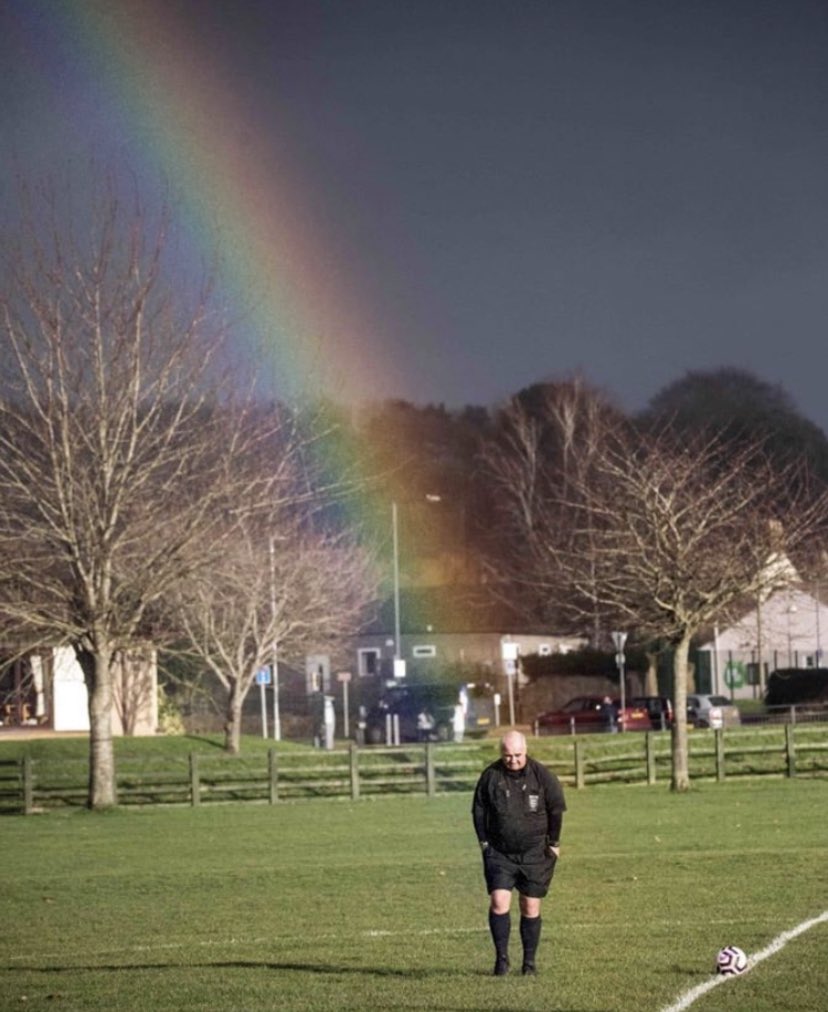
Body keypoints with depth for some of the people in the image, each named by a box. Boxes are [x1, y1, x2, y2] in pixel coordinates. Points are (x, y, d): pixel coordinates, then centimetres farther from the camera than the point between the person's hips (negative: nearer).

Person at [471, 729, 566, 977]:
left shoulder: (542, 775, -7)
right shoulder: (490, 776, -4)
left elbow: (556, 810, 3)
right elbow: (478, 810, 6)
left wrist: (553, 844, 3)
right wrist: (484, 842, 2)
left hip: (534, 854, 0)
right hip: (499, 853, 0)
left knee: (531, 908, 3)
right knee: (498, 902, -13)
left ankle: (529, 961, 13)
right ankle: (501, 957, -3)